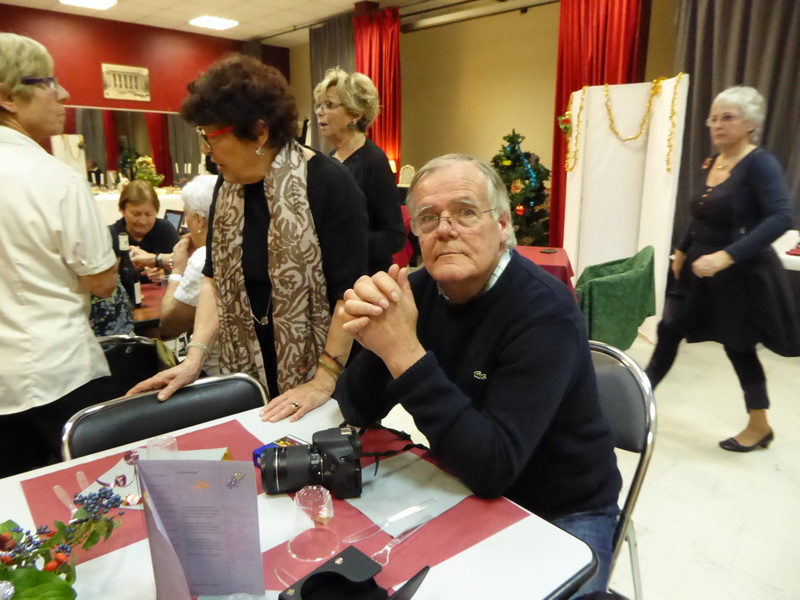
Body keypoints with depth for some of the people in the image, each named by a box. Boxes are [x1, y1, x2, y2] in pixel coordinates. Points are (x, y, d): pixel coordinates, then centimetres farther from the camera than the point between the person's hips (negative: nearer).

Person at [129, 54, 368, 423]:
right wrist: (195, 357, -3)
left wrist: (324, 382, -20)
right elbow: (216, 278, 7)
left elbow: (350, 291, -19)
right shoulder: (227, 189, 3)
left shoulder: (328, 184, -17)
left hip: (321, 376, -5)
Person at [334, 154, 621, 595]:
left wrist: (404, 352, -37)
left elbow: (493, 466, -32)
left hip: (562, 515, -4)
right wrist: (365, 329, -26)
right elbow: (357, 413, -7)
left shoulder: (542, 311, -25)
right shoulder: (419, 289, -7)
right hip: (470, 494, 5)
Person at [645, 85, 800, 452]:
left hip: (739, 275, -7)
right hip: (699, 270, 7)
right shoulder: (711, 164, 6)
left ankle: (759, 426, 29)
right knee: (668, 331, 8)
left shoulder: (760, 164, -16)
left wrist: (728, 256, -36)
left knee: (738, 346, 7)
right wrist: (682, 251, 18)